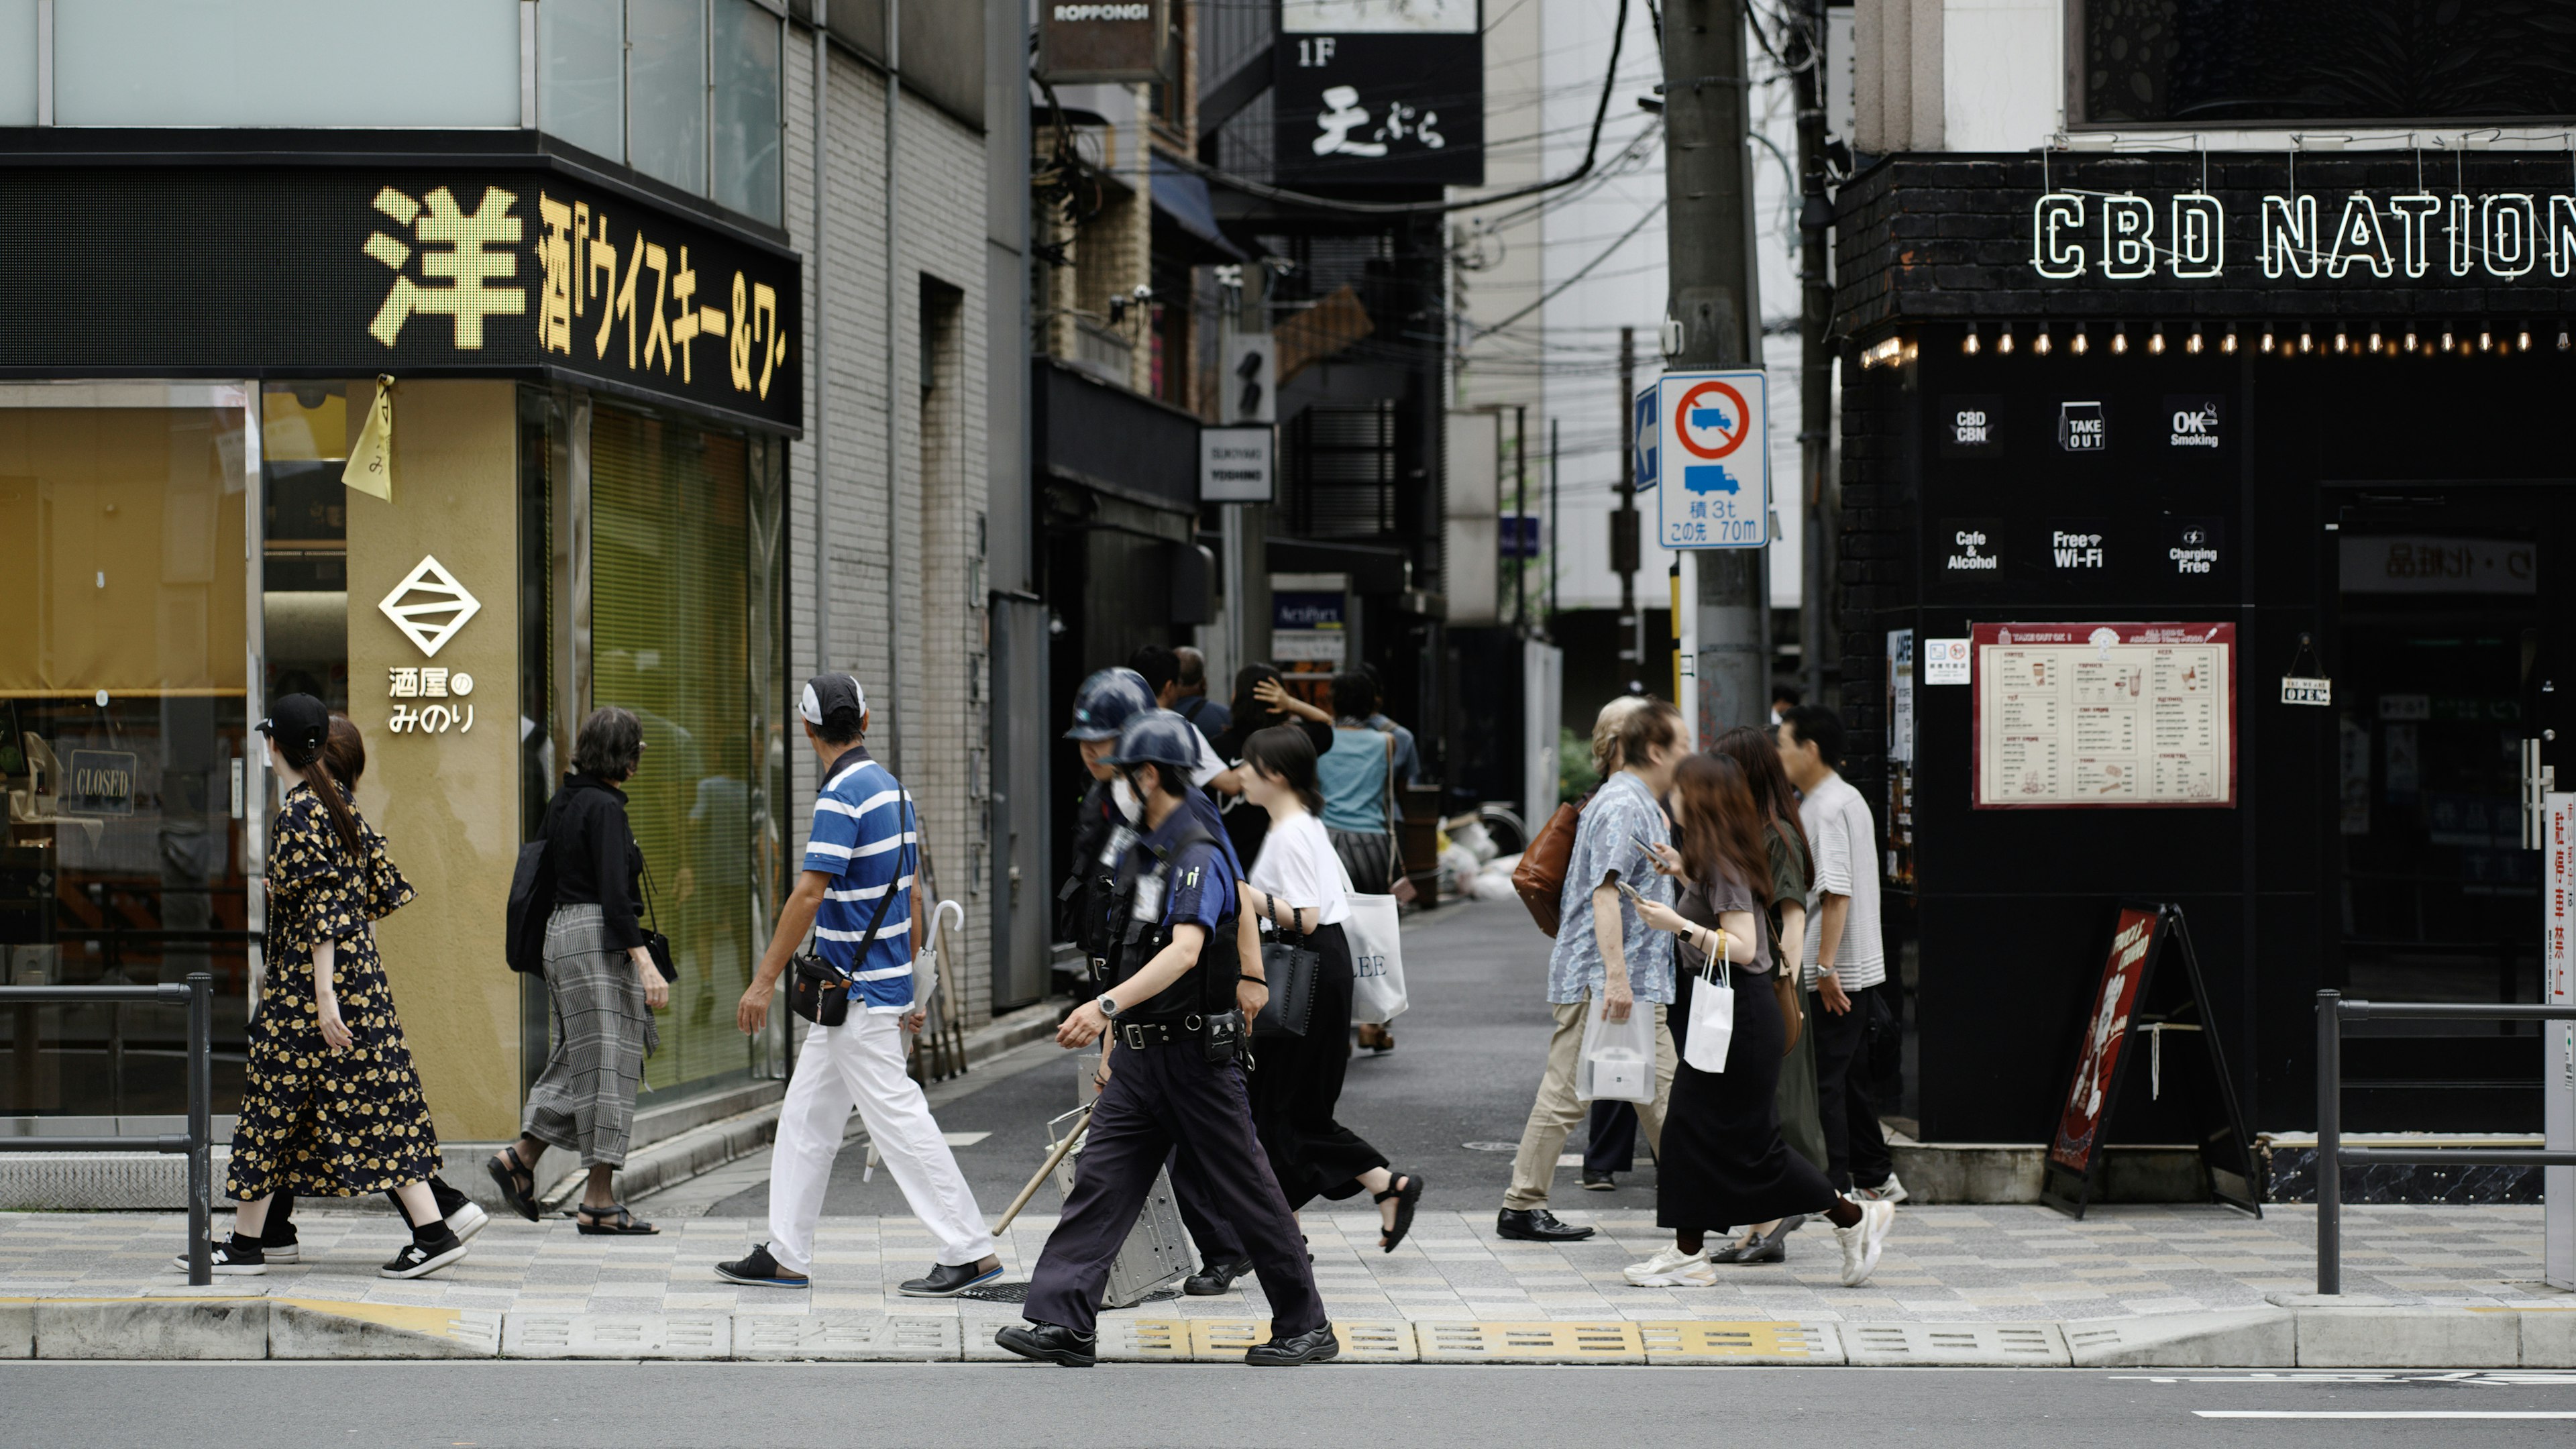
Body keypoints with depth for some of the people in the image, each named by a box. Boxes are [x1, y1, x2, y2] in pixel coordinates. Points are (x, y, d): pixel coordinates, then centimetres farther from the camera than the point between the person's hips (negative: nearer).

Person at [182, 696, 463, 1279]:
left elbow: (320, 910, -20)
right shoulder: (338, 806, 11)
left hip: (307, 983, -8)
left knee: (274, 1100, 1)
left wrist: (324, 997, -21)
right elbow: (381, 889, 14)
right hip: (361, 971, 8)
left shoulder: (297, 817, -15)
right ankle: (434, 1233, -1)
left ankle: (245, 1244, 9)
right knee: (376, 1105, 6)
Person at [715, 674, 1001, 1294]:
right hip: (884, 982, 10)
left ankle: (969, 1251, -7)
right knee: (806, 1116, 13)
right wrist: (908, 990, 22)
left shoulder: (842, 796, -17)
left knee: (897, 1116, -8)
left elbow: (809, 895, -21)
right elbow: (910, 897, 16)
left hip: (859, 993, -10)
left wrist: (765, 980, -17)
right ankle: (786, 1255, 16)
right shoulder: (892, 788, 11)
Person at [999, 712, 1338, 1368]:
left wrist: (1106, 1005, -43)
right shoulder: (1139, 854, 13)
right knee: (1098, 1183, 0)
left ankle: (1307, 1327, 11)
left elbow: (1185, 952, -32)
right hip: (1139, 1057, 9)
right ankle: (1063, 1323, -2)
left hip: (1195, 1055, -9)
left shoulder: (1198, 857, -17)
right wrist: (1112, 1044, 24)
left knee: (1247, 1192, 0)